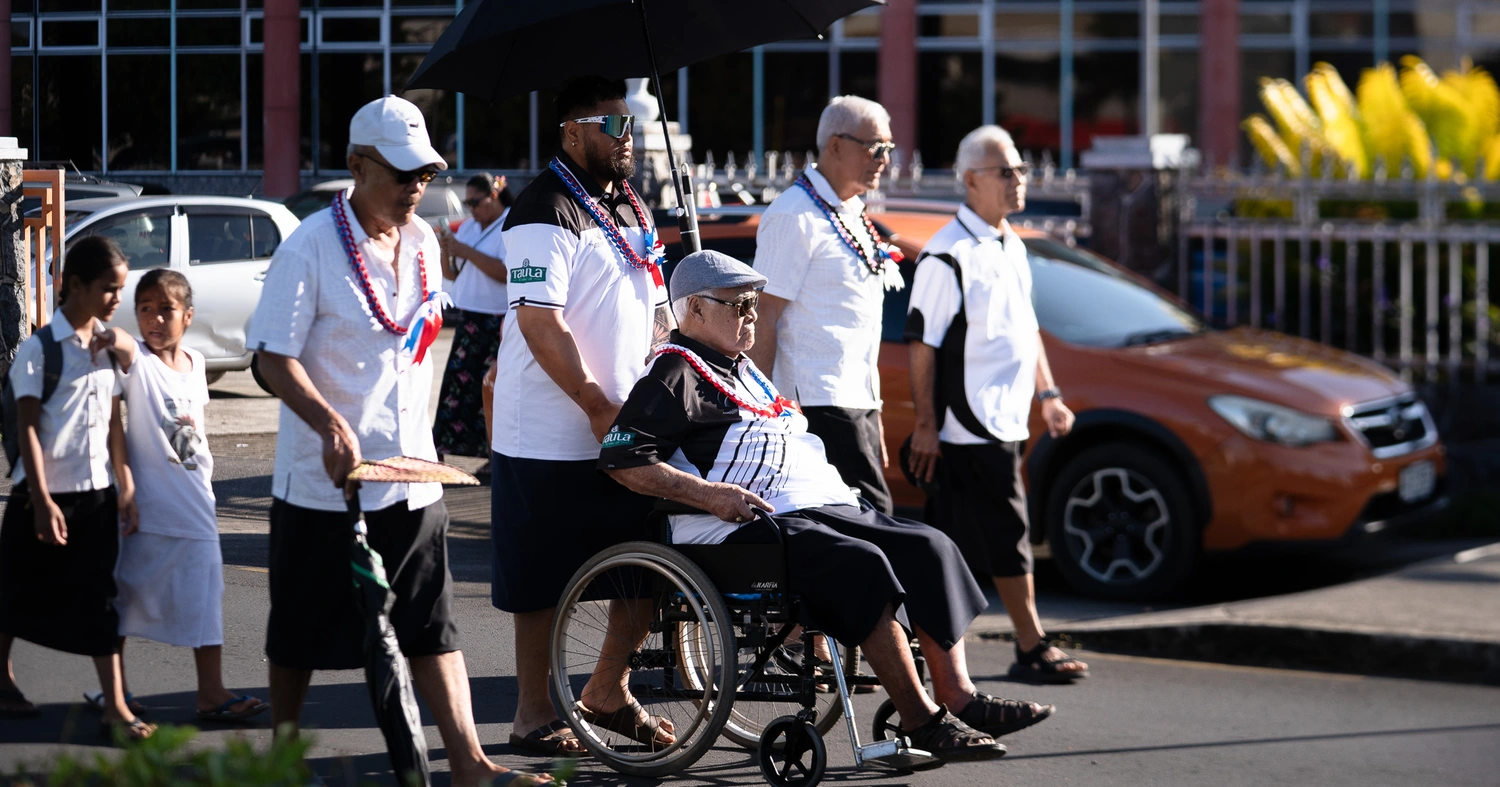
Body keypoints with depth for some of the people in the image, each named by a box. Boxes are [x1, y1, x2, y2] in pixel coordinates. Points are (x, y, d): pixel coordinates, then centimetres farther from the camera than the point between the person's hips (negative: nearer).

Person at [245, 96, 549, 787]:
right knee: (301, 632, 7)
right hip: (323, 477, -5)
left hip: (411, 474, 5)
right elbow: (273, 356, -17)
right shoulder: (311, 245, -12)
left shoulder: (422, 243, 8)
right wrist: (331, 424, -30)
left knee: (434, 626, 1)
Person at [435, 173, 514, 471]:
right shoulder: (468, 227, 16)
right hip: (470, 321, 8)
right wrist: (445, 250, -1)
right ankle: (442, 449, 6)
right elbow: (452, 274, 20)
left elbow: (507, 272, -21)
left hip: (499, 323, -8)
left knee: (492, 391, -9)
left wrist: (465, 251, -18)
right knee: (459, 386, 4)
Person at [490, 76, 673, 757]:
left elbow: (655, 312, 22)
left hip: (630, 432, 8)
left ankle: (607, 690, 25)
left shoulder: (630, 210, 15)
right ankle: (534, 713, 11)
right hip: (552, 437, -8)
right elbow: (541, 324, -20)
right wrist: (599, 407, -18)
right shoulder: (547, 212, -13)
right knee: (542, 581, 1)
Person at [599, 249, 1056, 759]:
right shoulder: (677, 373, -4)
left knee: (928, 547, -6)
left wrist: (835, 484, 18)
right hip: (742, 528, -10)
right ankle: (920, 722, -29)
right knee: (863, 565, -30)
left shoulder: (741, 369, 27)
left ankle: (958, 696, -11)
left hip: (818, 507, 10)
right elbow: (622, 460, -15)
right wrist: (711, 495, -22)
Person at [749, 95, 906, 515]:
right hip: (821, 404, -9)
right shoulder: (794, 216, -9)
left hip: (858, 401, 9)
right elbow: (763, 319, -13)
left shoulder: (854, 216, 19)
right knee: (873, 517, -14)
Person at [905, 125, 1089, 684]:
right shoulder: (947, 255, -12)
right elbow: (922, 344, -14)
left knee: (954, 539, 12)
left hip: (1005, 419, 9)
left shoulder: (1012, 247, 16)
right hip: (970, 423, -9)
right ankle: (1033, 648, -3)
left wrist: (1048, 394, 20)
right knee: (1006, 534, -7)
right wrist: (925, 425, -17)